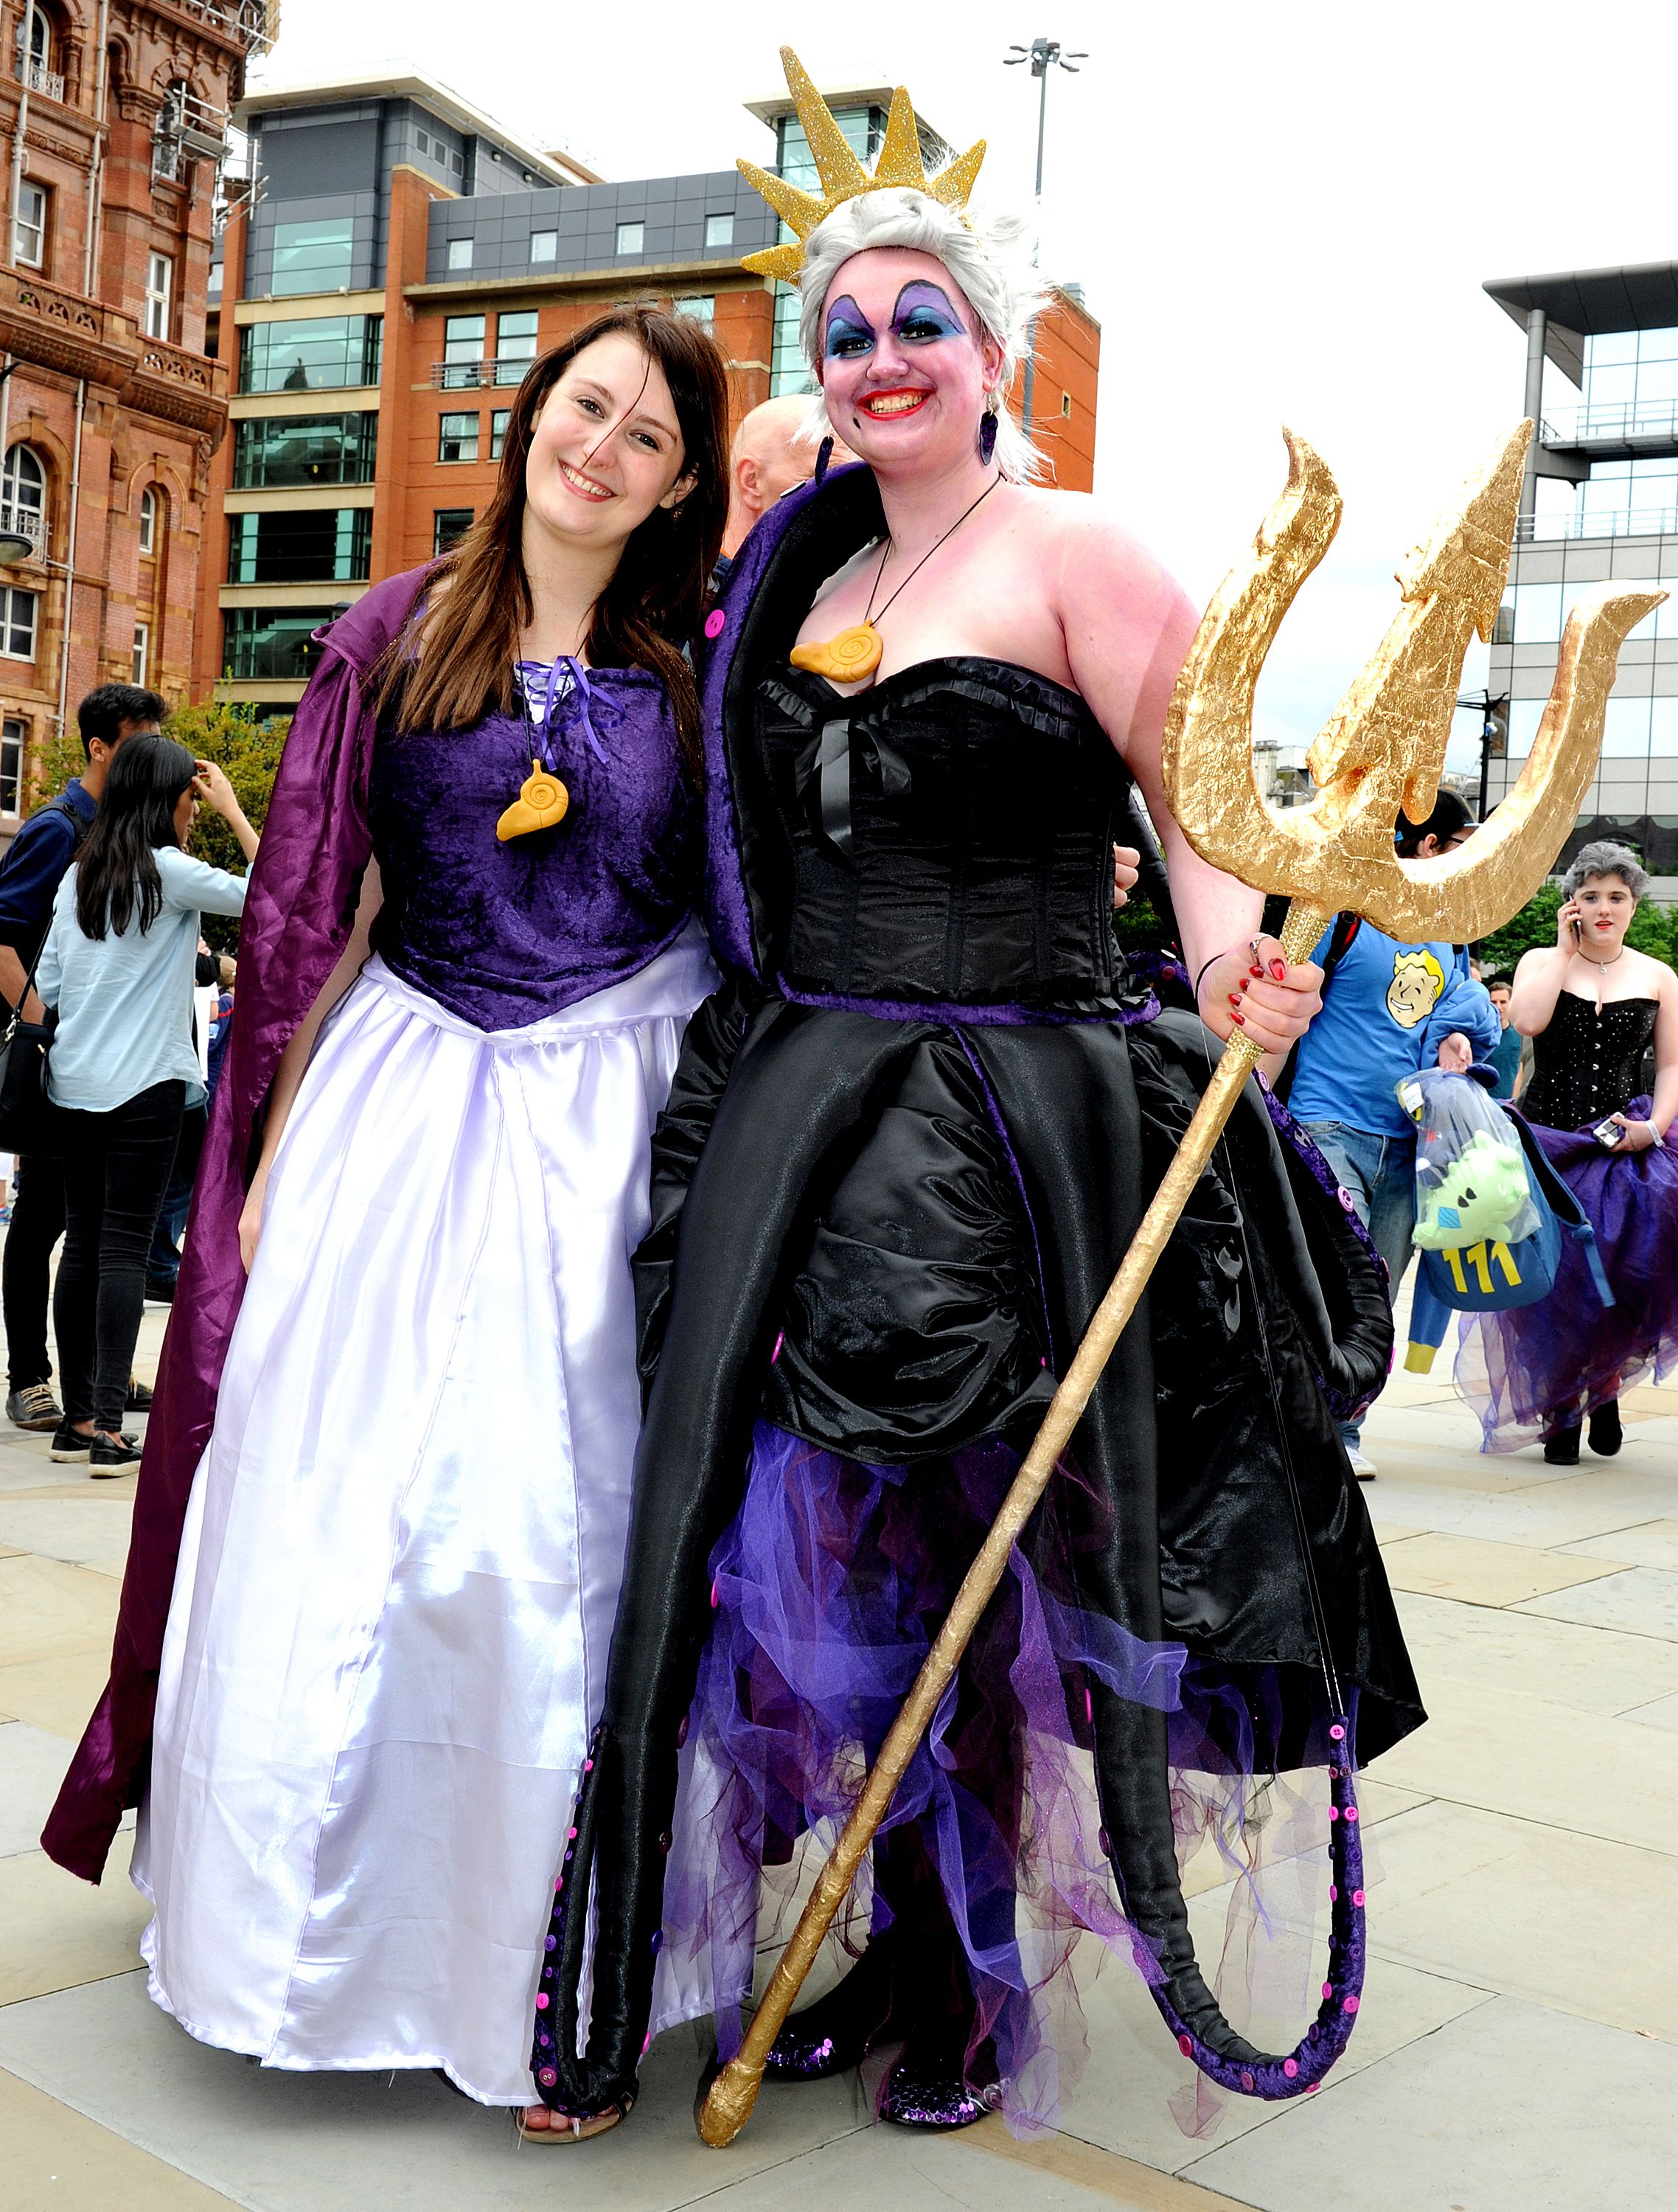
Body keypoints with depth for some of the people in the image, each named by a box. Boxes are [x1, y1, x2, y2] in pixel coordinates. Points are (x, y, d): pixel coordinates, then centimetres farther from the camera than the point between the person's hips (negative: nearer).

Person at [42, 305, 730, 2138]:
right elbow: (312, 912, 4)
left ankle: (544, 1963, 18)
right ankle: (315, 1932, 25)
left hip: (614, 1112, -1)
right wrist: (275, 1149, 1)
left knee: (558, 1521, 1)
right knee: (334, 1513, 4)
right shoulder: (395, 640, 5)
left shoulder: (700, 668, 4)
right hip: (402, 1093, 1)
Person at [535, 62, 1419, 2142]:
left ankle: (975, 1980, 25)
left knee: (971, 1554, 3)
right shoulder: (798, 578, 15)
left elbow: (1206, 804, -11)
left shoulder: (1072, 553, -3)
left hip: (1010, 1121, -6)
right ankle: (901, 1943, 28)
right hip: (801, 1113, 6)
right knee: (811, 1533, 8)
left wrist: (1231, 972, -27)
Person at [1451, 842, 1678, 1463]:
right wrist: (1566, 949, -6)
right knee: (1552, 1277, -2)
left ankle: (1605, 1386, 12)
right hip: (1549, 1143, 0)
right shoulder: (1541, 962, 7)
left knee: (1623, 1268, -13)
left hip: (1624, 1148, 0)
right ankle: (1560, 1410, 13)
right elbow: (1527, 1020, -14)